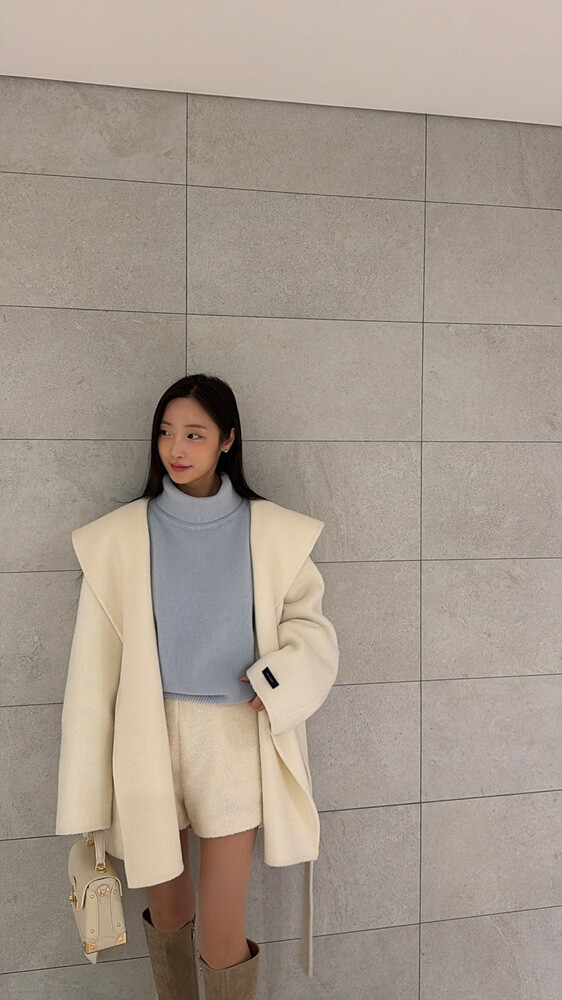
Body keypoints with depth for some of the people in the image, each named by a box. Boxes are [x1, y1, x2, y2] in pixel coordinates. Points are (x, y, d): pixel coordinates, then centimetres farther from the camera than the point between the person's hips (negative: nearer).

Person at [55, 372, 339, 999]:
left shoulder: (272, 532, -1)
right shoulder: (119, 536, -2)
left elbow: (308, 623, 7)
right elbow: (94, 663, -1)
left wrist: (277, 678, -14)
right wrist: (85, 797, 0)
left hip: (234, 739, -1)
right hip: (149, 740, 1)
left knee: (223, 940, 2)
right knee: (167, 912, 17)